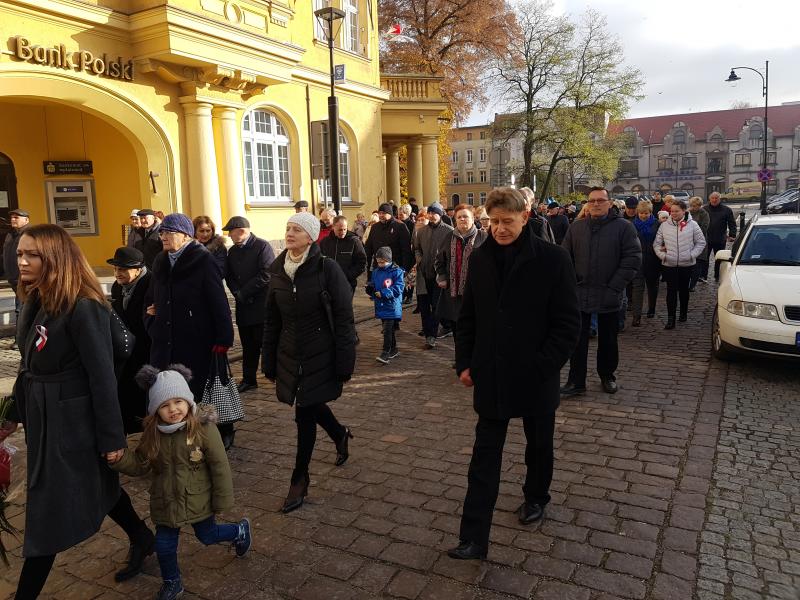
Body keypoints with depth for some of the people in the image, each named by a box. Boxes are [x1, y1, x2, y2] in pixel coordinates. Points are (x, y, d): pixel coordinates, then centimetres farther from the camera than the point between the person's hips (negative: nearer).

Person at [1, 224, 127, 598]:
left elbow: (102, 376, -20)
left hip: (73, 422, -9)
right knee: (93, 488, 22)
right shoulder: (35, 302, 5)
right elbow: (30, 367, 15)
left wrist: (112, 438, -18)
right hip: (43, 420, 9)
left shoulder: (84, 308, -21)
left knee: (49, 511, 3)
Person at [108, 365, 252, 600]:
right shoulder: (153, 434, -10)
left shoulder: (204, 429, -23)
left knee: (208, 536, 18)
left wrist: (222, 499, -13)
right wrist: (120, 459, -18)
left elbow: (219, 466, -18)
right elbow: (140, 464, 2)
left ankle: (240, 530, 49)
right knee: (164, 545, 12)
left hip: (198, 501, -3)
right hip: (166, 503, 3)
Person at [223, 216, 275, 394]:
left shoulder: (262, 246, -10)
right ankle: (248, 380, 23)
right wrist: (237, 293, -6)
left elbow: (266, 275, -18)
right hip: (243, 306, 6)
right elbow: (229, 276, 13)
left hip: (261, 305, -6)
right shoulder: (232, 251, 13)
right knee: (248, 346, 13)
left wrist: (244, 292, -12)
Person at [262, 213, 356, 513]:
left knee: (306, 414, 0)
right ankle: (340, 434, 49)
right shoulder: (277, 269, 2)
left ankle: (299, 480, 18)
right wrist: (269, 361, 9)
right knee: (310, 406, 17)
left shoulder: (326, 268, -13)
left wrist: (344, 361, -14)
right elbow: (272, 320, 8)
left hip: (319, 355, -5)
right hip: (290, 354, 5)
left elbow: (344, 317, -12)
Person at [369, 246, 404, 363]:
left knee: (387, 330, -12)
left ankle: (385, 353, -12)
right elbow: (372, 285, 18)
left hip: (392, 306, -7)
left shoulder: (396, 272, -9)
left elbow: (398, 289, -16)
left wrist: (383, 293, -21)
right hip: (381, 306, 7)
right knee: (387, 329, 16)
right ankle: (393, 349, 30)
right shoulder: (375, 272, 10)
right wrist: (370, 289, -7)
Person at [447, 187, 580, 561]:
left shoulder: (553, 259, -11)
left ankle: (536, 497, 47)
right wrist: (465, 362, 1)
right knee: (484, 457, 4)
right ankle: (474, 538, 9)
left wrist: (542, 367, -15)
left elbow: (567, 323, -10)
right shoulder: (480, 258, 0)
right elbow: (467, 316, 7)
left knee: (539, 445, 21)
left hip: (536, 378, -2)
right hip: (490, 377, 2)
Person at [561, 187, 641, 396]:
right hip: (580, 294, 2)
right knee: (578, 340, 4)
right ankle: (576, 381, 13)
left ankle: (607, 376, 31)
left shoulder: (623, 227, -2)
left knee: (608, 340, 13)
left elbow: (633, 258, -8)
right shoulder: (576, 227, 7)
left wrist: (615, 287, -13)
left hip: (609, 296, -1)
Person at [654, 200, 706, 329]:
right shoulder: (664, 225, 3)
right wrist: (662, 255, -7)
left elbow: (701, 242, 5)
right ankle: (671, 319, -3)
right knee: (671, 291, -4)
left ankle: (683, 313, 32)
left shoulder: (692, 225, 0)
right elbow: (656, 244, 6)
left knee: (684, 289, 14)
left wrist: (692, 255, -6)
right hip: (669, 264, 0)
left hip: (687, 264, 0)